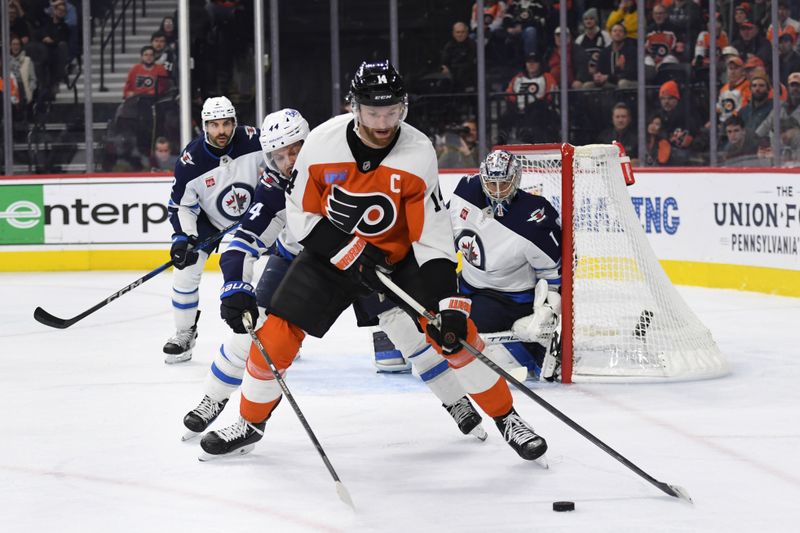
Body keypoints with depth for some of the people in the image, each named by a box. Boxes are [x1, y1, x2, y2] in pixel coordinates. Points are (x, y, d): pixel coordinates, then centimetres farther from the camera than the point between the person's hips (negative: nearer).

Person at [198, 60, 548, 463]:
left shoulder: (419, 152, -21)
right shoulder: (322, 143, -21)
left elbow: (433, 234, -20)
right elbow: (301, 214, -10)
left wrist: (450, 304, -28)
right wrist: (349, 253, -21)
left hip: (398, 253, 0)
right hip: (331, 251, 1)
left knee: (453, 329, -13)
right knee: (278, 330, -8)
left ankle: (506, 418, 3)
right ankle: (249, 423, 14)